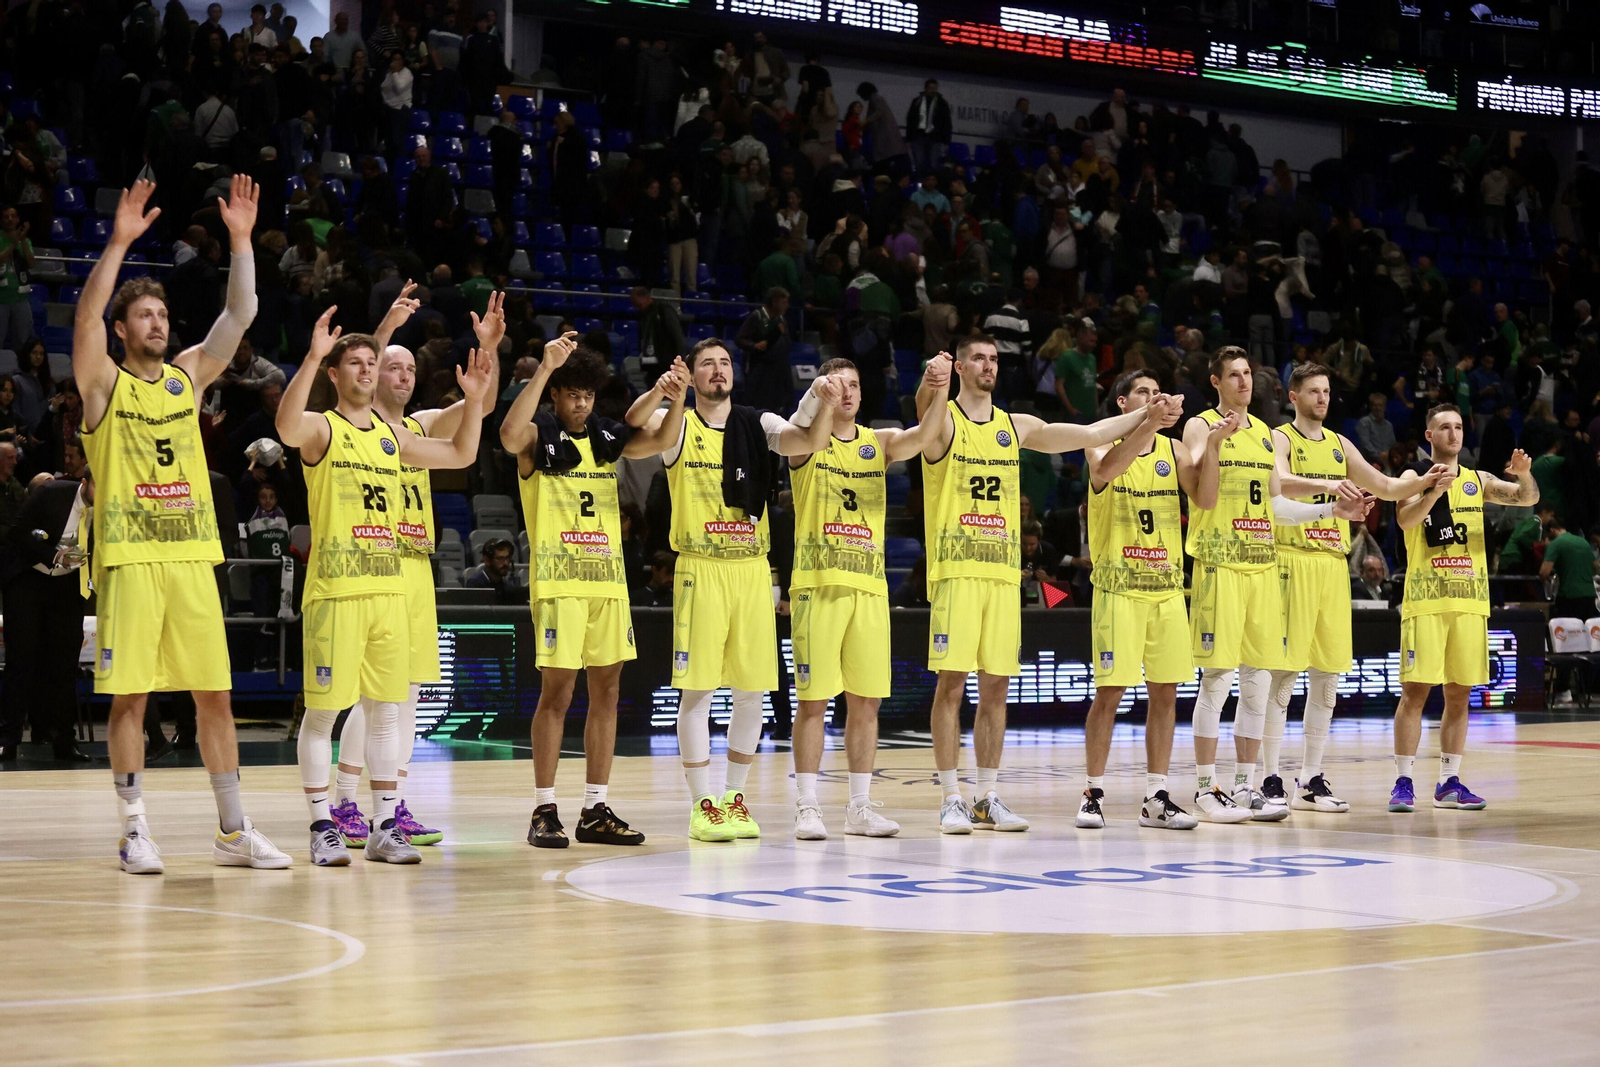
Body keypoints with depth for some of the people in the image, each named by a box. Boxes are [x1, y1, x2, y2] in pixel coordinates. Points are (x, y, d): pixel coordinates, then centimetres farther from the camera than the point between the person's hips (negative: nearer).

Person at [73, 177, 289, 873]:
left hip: (193, 555, 4)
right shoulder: (104, 383, 1)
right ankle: (134, 831, 6)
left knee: (215, 696, 5)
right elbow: (85, 317, -16)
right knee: (129, 695, -2)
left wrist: (241, 239, -6)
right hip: (130, 556, -4)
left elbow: (240, 315, 4)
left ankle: (233, 830, 11)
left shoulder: (189, 375, 13)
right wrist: (119, 243, -24)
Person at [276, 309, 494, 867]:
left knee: (386, 710, 8)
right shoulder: (321, 428, -3)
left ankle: (384, 827, 15)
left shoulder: (391, 435, 15)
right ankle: (322, 827, 7)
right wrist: (312, 356, -35)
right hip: (335, 588, -6)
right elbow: (287, 428, -28)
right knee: (323, 711, -1)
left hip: (388, 587, 6)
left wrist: (474, 399, 11)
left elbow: (461, 454, 24)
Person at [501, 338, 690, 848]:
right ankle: (544, 810, 3)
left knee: (606, 692, 6)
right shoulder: (539, 437, -4)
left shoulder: (606, 436, 13)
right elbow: (509, 434, -27)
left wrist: (676, 398, -12)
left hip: (608, 579, 6)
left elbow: (662, 440, 7)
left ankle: (596, 811, 12)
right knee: (557, 692, -5)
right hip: (558, 581, -6)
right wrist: (544, 369, -32)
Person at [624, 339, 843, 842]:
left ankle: (734, 796, 19)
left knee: (751, 691, 6)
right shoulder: (678, 427, 1)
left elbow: (811, 441, -7)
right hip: (700, 569, -3)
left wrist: (825, 405, -27)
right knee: (697, 690, -4)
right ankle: (703, 805, 2)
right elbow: (636, 421, -19)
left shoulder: (758, 424, 8)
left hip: (752, 569, 3)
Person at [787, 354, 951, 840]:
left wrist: (939, 392, -29)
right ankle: (807, 807, 3)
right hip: (817, 584, -4)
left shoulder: (880, 443, 10)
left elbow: (924, 435, -9)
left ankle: (859, 808, 14)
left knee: (866, 701, 6)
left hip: (869, 585, 4)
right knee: (813, 699, -3)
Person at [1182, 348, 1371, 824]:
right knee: (1217, 679, -7)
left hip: (1262, 566, 7)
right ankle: (1207, 788, 0)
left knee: (1258, 680, 6)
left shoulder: (1265, 435, 18)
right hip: (1219, 565, -6)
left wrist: (1333, 510, 15)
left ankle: (1245, 785, 13)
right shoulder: (1201, 427, -2)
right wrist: (1216, 440, -27)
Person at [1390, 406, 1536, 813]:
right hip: (1425, 600, -4)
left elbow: (1527, 498, 1)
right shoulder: (1416, 479, 1)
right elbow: (1405, 519, -18)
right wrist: (1433, 490, -34)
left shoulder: (1478, 481, 11)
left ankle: (1449, 782, 13)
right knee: (1415, 691, -7)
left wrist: (1524, 475, -19)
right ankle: (1403, 782, -4)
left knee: (1459, 694, 7)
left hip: (1469, 601, 4)